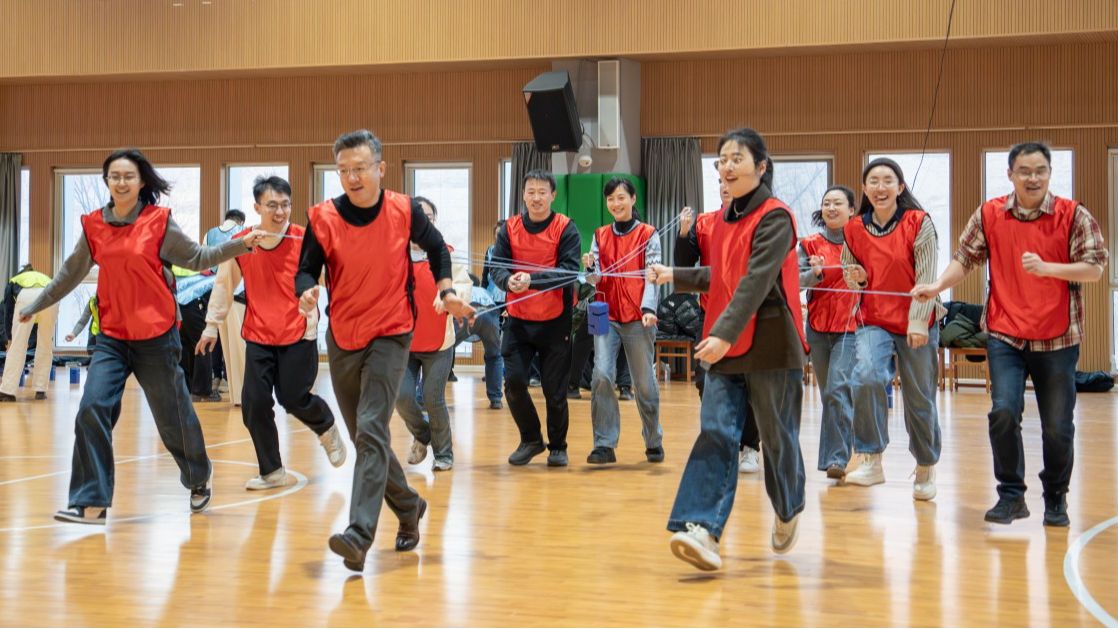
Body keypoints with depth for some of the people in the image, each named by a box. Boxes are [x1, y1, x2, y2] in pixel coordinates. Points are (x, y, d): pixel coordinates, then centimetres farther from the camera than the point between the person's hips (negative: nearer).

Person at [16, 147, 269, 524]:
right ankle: (91, 503, -3)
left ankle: (199, 481, 34)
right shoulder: (94, 226, 5)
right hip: (112, 337, 3)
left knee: (173, 415, 8)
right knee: (92, 410, -10)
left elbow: (198, 258, 3)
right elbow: (71, 273, 17)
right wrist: (36, 305, 24)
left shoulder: (159, 222, -4)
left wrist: (242, 245, -8)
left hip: (156, 336, -3)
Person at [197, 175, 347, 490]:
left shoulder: (305, 240, -8)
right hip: (259, 337, 3)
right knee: (254, 403, -3)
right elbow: (223, 284, 9)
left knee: (293, 399, -4)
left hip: (299, 335, -2)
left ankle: (327, 428, 32)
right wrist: (211, 326, 12)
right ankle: (272, 472, 15)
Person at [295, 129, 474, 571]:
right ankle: (409, 507, 34)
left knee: (370, 431, -17)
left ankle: (359, 534, -20)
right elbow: (306, 269, -3)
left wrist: (447, 292, -1)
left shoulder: (404, 211, -7)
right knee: (364, 437, 12)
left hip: (390, 335, -3)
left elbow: (436, 248, 10)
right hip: (342, 338, 3)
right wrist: (307, 291, -25)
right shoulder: (322, 218, -7)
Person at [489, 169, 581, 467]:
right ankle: (530, 440, 18)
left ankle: (558, 446, 24)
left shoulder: (566, 228, -5)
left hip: (555, 321, -2)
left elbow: (569, 270, -15)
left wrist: (532, 279, -28)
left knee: (555, 389, 3)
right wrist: (508, 280, -27)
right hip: (518, 320, 2)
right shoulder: (509, 228, 3)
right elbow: (496, 266, -3)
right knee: (513, 381, -5)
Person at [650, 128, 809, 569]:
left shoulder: (775, 217, -11)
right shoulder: (723, 219, 13)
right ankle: (701, 527, -17)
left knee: (777, 436, 8)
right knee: (716, 432, -8)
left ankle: (788, 511, 33)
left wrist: (725, 333, -33)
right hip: (726, 349, 6)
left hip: (771, 347, -6)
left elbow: (756, 280, -23)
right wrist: (675, 276, 18)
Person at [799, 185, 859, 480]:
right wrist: (815, 272, -24)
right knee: (828, 393, 12)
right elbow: (798, 280, -4)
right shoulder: (810, 244, 6)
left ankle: (836, 458, -14)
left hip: (851, 326, -3)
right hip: (818, 326, 3)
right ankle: (835, 453, 26)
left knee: (839, 388, -16)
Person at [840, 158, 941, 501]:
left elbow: (926, 276, -11)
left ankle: (926, 467, 32)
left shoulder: (918, 222, -7)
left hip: (916, 324, -1)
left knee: (919, 399, 8)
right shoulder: (854, 229, 1)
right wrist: (856, 279, -10)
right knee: (867, 376, -26)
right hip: (872, 321, 1)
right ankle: (871, 461, -16)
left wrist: (918, 320, -20)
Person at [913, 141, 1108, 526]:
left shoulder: (1074, 216, -2)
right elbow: (965, 258, 6)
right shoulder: (989, 215, 3)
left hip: (1057, 339, -1)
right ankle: (1011, 495, 4)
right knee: (1003, 412, -13)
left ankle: (1056, 499, 27)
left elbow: (1094, 267, -7)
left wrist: (1047, 268, -22)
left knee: (1058, 427, 6)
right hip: (1005, 335, 1)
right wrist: (938, 285, -12)